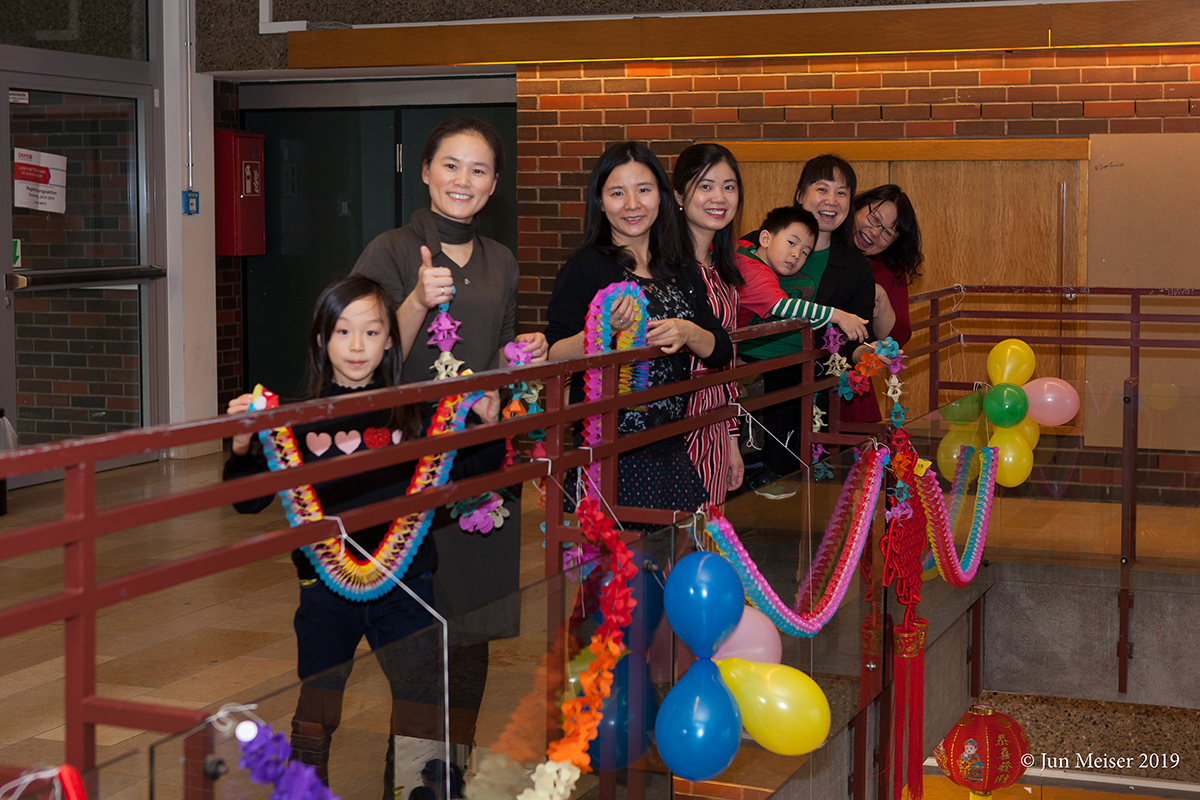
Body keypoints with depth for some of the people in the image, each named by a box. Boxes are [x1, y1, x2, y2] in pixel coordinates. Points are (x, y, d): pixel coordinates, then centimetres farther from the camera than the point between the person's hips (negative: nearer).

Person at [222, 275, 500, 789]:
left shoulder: (413, 413, 1)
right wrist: (242, 447, -18)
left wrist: (485, 429, -5)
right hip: (325, 587, -1)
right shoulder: (300, 417, -3)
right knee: (316, 708, 12)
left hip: (404, 586, 1)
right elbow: (248, 501, -2)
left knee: (423, 702, 4)